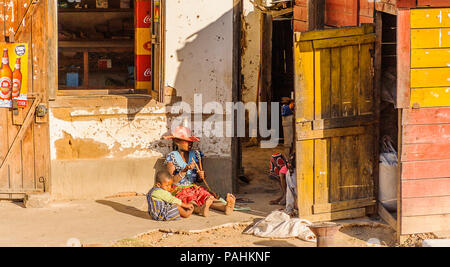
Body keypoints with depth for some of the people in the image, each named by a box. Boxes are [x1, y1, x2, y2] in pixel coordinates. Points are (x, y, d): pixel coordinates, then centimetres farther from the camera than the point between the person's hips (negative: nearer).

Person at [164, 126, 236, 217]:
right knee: (190, 202, -38)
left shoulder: (196, 154, 11)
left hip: (196, 188, 3)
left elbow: (200, 180, 14)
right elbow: (172, 181, -8)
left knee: (209, 197, -30)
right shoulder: (172, 157, 0)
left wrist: (201, 177, -11)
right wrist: (185, 170, -22)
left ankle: (225, 206, -59)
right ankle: (201, 209, -70)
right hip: (180, 190, -3)